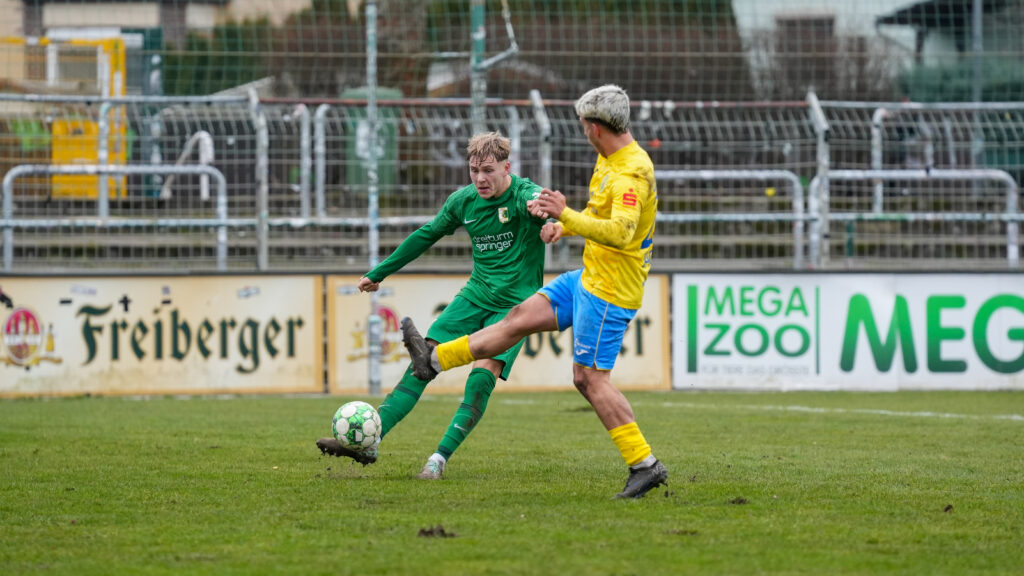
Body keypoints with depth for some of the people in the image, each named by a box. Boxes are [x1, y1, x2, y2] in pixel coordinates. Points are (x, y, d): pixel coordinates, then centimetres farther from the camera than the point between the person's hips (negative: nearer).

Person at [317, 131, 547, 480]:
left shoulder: (522, 194, -15)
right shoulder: (463, 201, 2)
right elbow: (427, 235, 18)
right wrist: (379, 273, 24)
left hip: (514, 304, -5)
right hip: (476, 294, 5)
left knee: (483, 375, -22)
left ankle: (440, 458, -16)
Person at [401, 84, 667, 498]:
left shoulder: (632, 174, -24)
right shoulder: (609, 159, 9)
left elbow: (621, 231, -39)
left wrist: (567, 216, -47)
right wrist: (564, 226, 8)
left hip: (609, 291, -9)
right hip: (589, 277, 9)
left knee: (590, 378, -8)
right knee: (522, 316, 14)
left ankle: (645, 465, -5)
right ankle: (435, 359, 24)